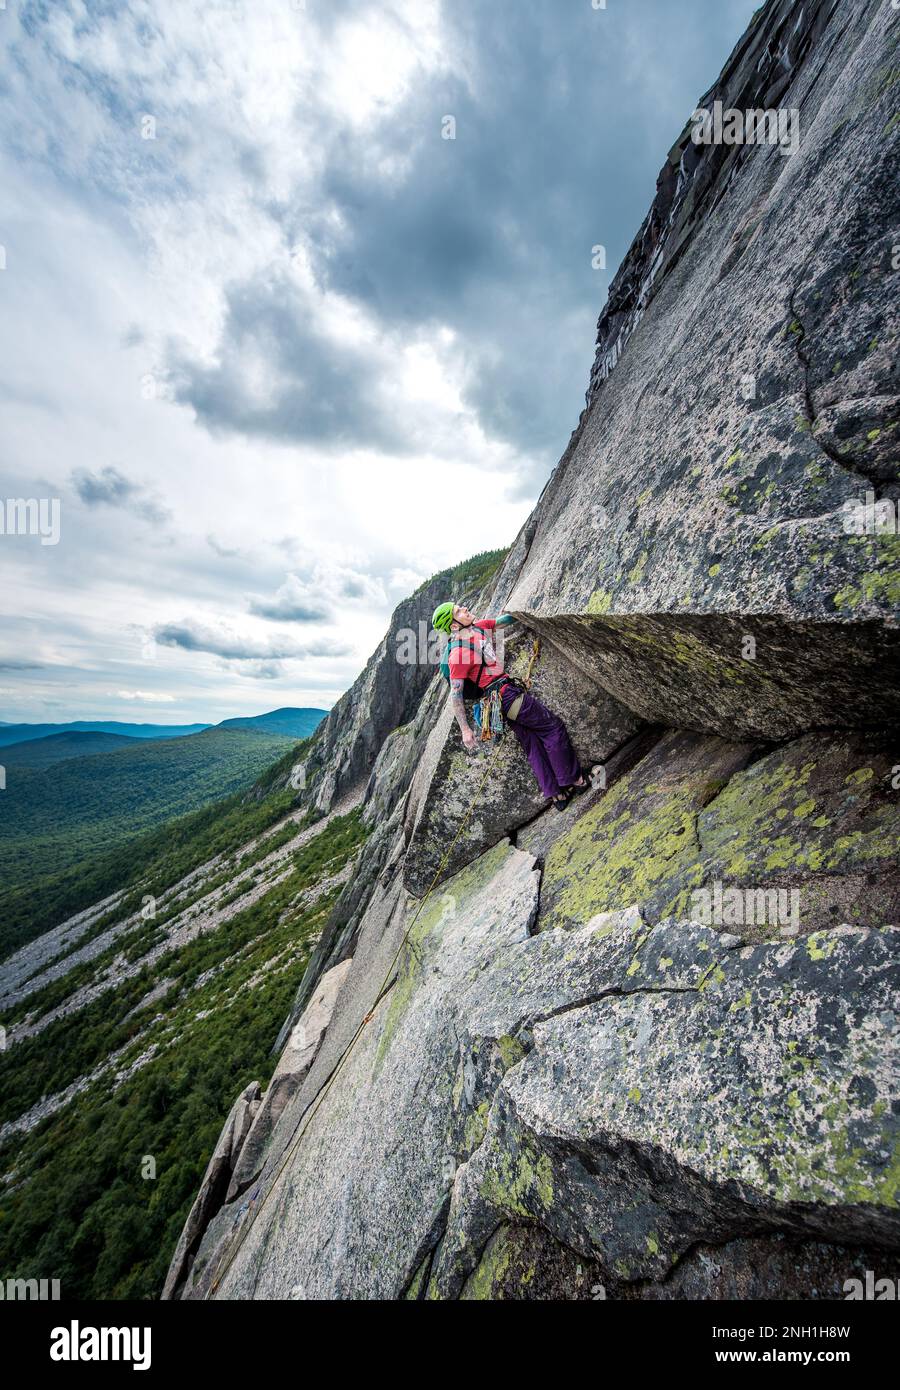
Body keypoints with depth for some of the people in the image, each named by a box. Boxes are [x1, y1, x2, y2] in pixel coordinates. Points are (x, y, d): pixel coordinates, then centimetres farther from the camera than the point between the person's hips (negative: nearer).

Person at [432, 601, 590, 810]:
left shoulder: (478, 626, 5)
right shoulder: (459, 653, -20)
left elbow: (504, 620, 21)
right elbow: (455, 694, -18)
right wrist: (465, 730, -17)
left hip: (509, 693, 9)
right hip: (506, 694, -9)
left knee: (532, 744, 11)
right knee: (553, 727, 1)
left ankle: (556, 795, 19)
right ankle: (574, 779, 12)